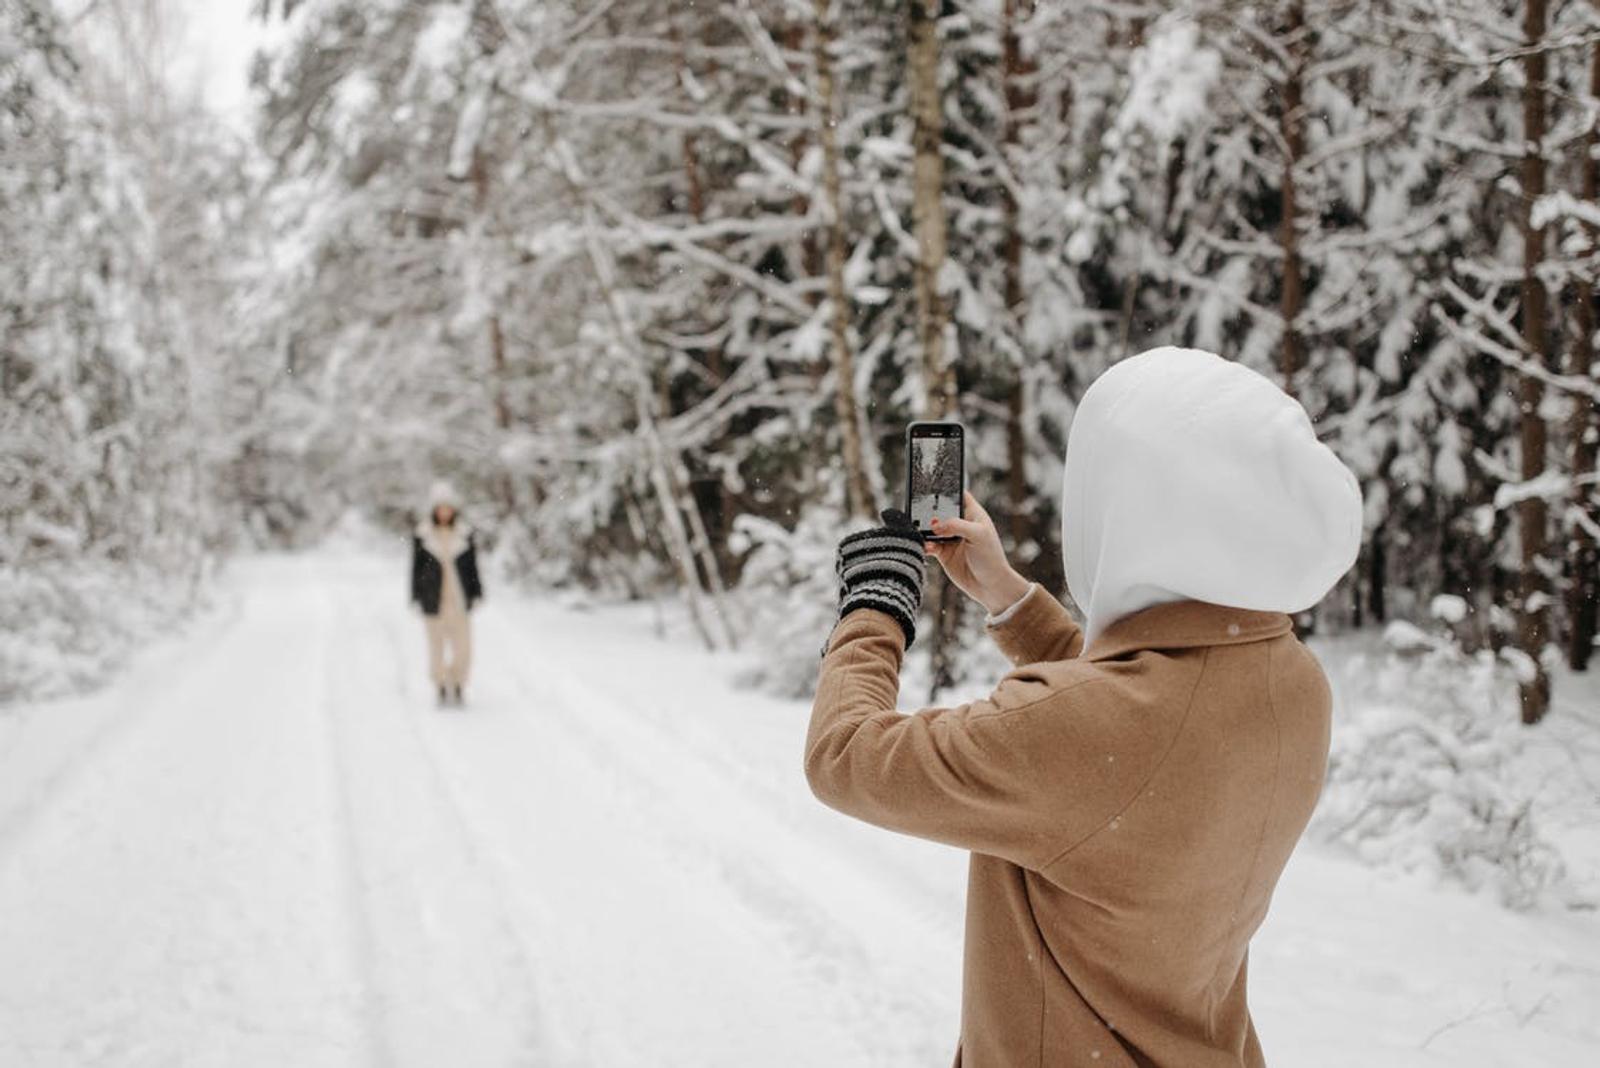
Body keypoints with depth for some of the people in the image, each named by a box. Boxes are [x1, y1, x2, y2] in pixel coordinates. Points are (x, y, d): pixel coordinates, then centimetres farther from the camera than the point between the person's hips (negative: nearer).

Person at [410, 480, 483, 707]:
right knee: (437, 647, 2)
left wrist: (476, 594, 2)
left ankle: (458, 688, 15)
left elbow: (472, 566, 7)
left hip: (460, 599, 1)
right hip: (434, 600, -1)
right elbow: (416, 567, 3)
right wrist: (416, 598, 0)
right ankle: (442, 690, 17)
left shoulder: (465, 534, 3)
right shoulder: (422, 535, -2)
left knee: (463, 648, -4)